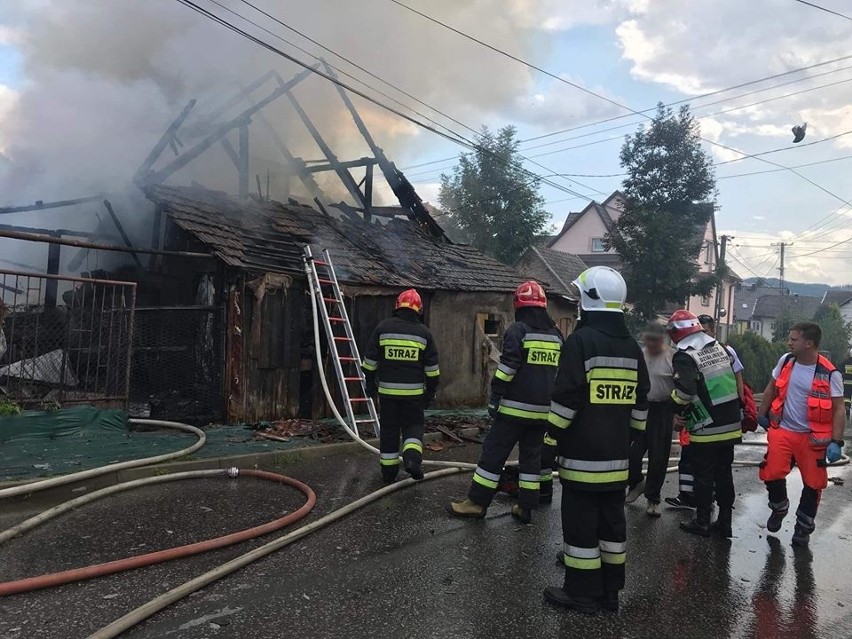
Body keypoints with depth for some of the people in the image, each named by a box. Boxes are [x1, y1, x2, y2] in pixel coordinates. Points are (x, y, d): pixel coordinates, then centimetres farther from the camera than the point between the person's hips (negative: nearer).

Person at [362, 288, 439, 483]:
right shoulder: (423, 333, 0)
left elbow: (370, 360, 3)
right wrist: (431, 392, 12)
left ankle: (389, 472, 17)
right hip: (414, 391, -1)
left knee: (389, 429, 11)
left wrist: (370, 383, 14)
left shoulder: (383, 328, -1)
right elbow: (432, 368, 2)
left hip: (387, 390, 1)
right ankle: (412, 458, -12)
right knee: (413, 426, 12)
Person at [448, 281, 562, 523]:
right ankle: (525, 507, 16)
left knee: (493, 453, 1)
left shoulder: (517, 330, -9)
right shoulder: (556, 335, 12)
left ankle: (477, 503, 5)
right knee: (531, 456, 13)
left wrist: (495, 398, -9)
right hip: (543, 411, 6)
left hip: (516, 408, -6)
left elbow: (507, 367, -15)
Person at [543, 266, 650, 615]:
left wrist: (550, 440, -7)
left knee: (581, 522, 2)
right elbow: (639, 404, 15)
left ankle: (582, 593, 10)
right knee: (612, 520, 14)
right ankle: (610, 591, 24)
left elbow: (565, 400, -16)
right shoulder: (632, 346, 10)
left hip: (582, 453, -7)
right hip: (617, 454, 7)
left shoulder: (581, 340, -13)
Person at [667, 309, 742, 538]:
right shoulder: (722, 348, 9)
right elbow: (738, 381, 15)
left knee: (703, 477, 6)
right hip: (732, 425, 7)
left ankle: (702, 522, 15)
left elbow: (685, 390, -24)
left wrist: (678, 410, -7)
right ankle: (725, 522, 23)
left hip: (706, 430, -7)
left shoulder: (685, 356, -15)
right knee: (724, 474, 15)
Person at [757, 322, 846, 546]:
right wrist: (762, 414, 18)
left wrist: (836, 442, -17)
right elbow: (772, 388, 13)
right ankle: (779, 509, 26)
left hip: (813, 436, -2)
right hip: (782, 430, 3)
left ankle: (803, 526, 28)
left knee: (813, 483, 7)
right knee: (772, 473, -5)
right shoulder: (786, 361, -1)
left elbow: (838, 409, -11)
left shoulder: (830, 374, -13)